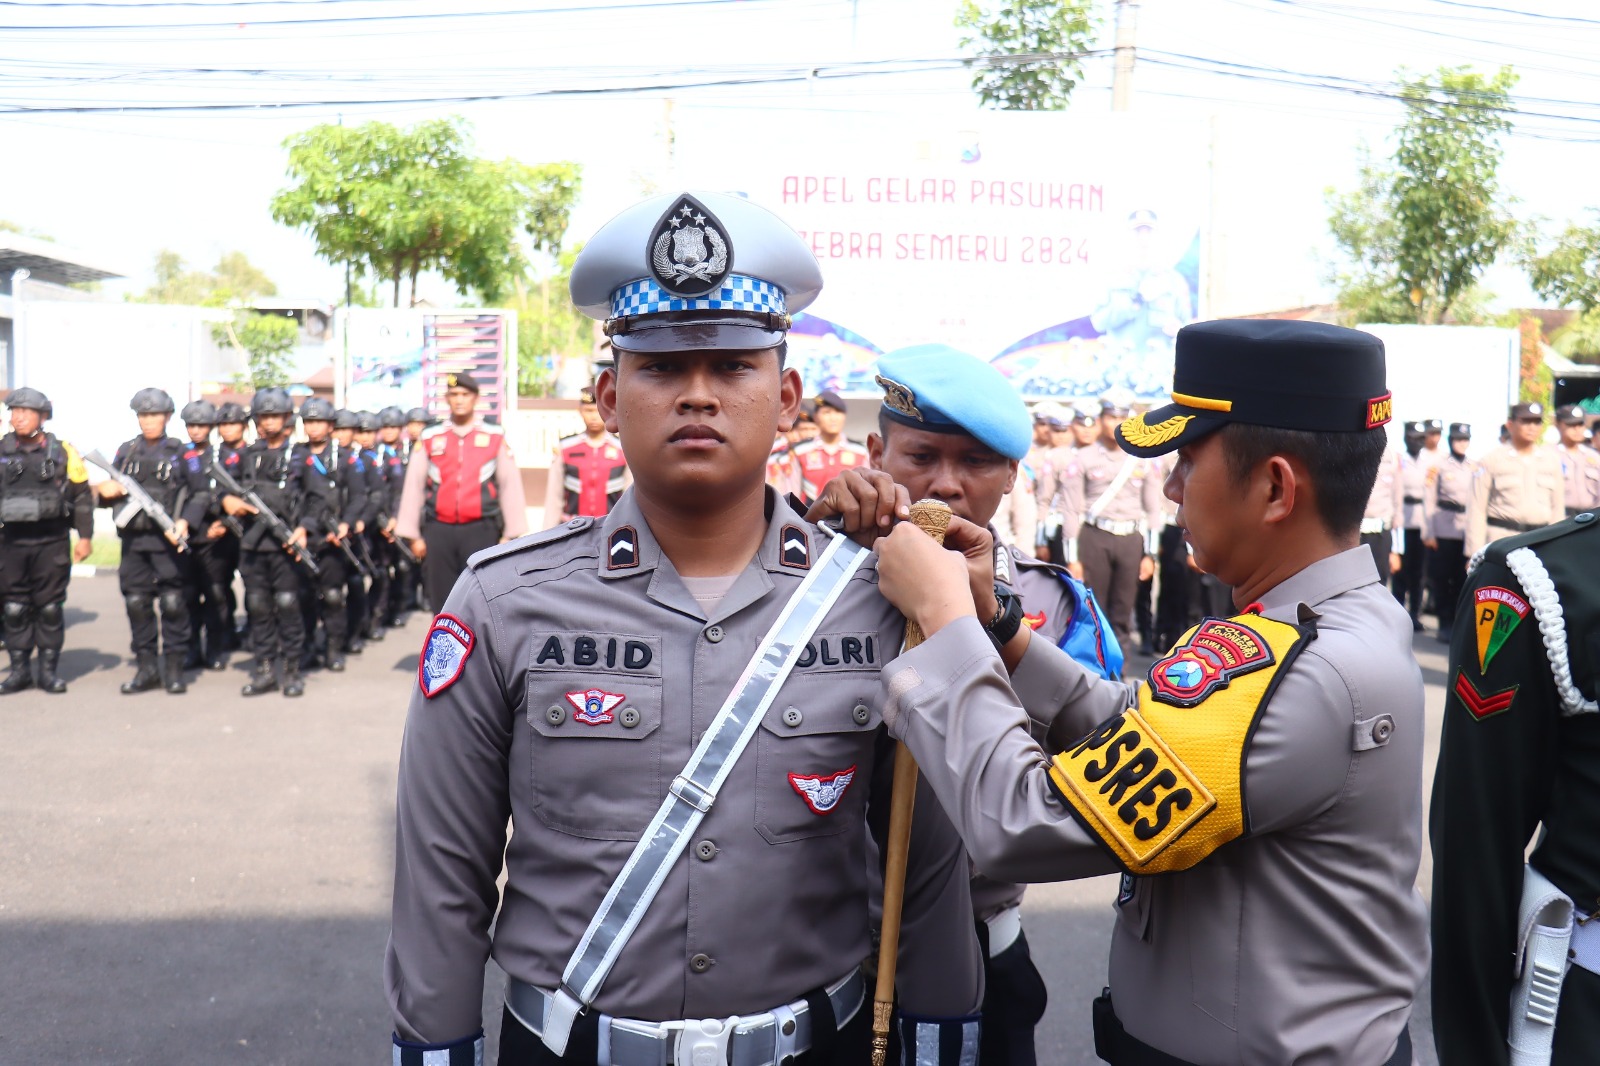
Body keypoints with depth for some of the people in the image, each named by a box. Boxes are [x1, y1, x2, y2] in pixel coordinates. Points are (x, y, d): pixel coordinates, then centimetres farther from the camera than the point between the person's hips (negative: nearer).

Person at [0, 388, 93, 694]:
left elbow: (82, 497, 3)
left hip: (52, 541, -2)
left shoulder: (62, 452, 2)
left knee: (50, 608, 3)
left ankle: (49, 670, 11)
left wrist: (85, 536, -2)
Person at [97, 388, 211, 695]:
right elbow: (111, 492, 19)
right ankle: (146, 667, 14)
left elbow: (201, 493, 1)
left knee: (173, 603, -3)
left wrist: (185, 521, -14)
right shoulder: (126, 451, 12)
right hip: (134, 540, 4)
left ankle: (173, 668, 6)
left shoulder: (180, 451, 3)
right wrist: (105, 492, -5)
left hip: (169, 540, -4)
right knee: (136, 603, 5)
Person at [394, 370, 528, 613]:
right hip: (438, 531, 2)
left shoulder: (496, 438, 4)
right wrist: (413, 534, 6)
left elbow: (510, 486, 3)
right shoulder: (429, 439, 8)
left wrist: (511, 534, -1)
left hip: (481, 531, -2)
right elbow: (413, 487, 9)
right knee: (442, 600, 7)